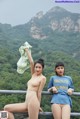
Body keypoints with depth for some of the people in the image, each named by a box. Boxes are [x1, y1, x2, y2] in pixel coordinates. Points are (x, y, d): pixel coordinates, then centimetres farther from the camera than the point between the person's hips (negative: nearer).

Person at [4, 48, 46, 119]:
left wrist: (38, 105, 0)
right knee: (7, 108, 2)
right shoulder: (33, 75, 18)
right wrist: (27, 50, 15)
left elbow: (39, 92, -3)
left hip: (33, 102, -8)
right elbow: (31, 62, 14)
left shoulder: (43, 78, -1)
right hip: (26, 103, 8)